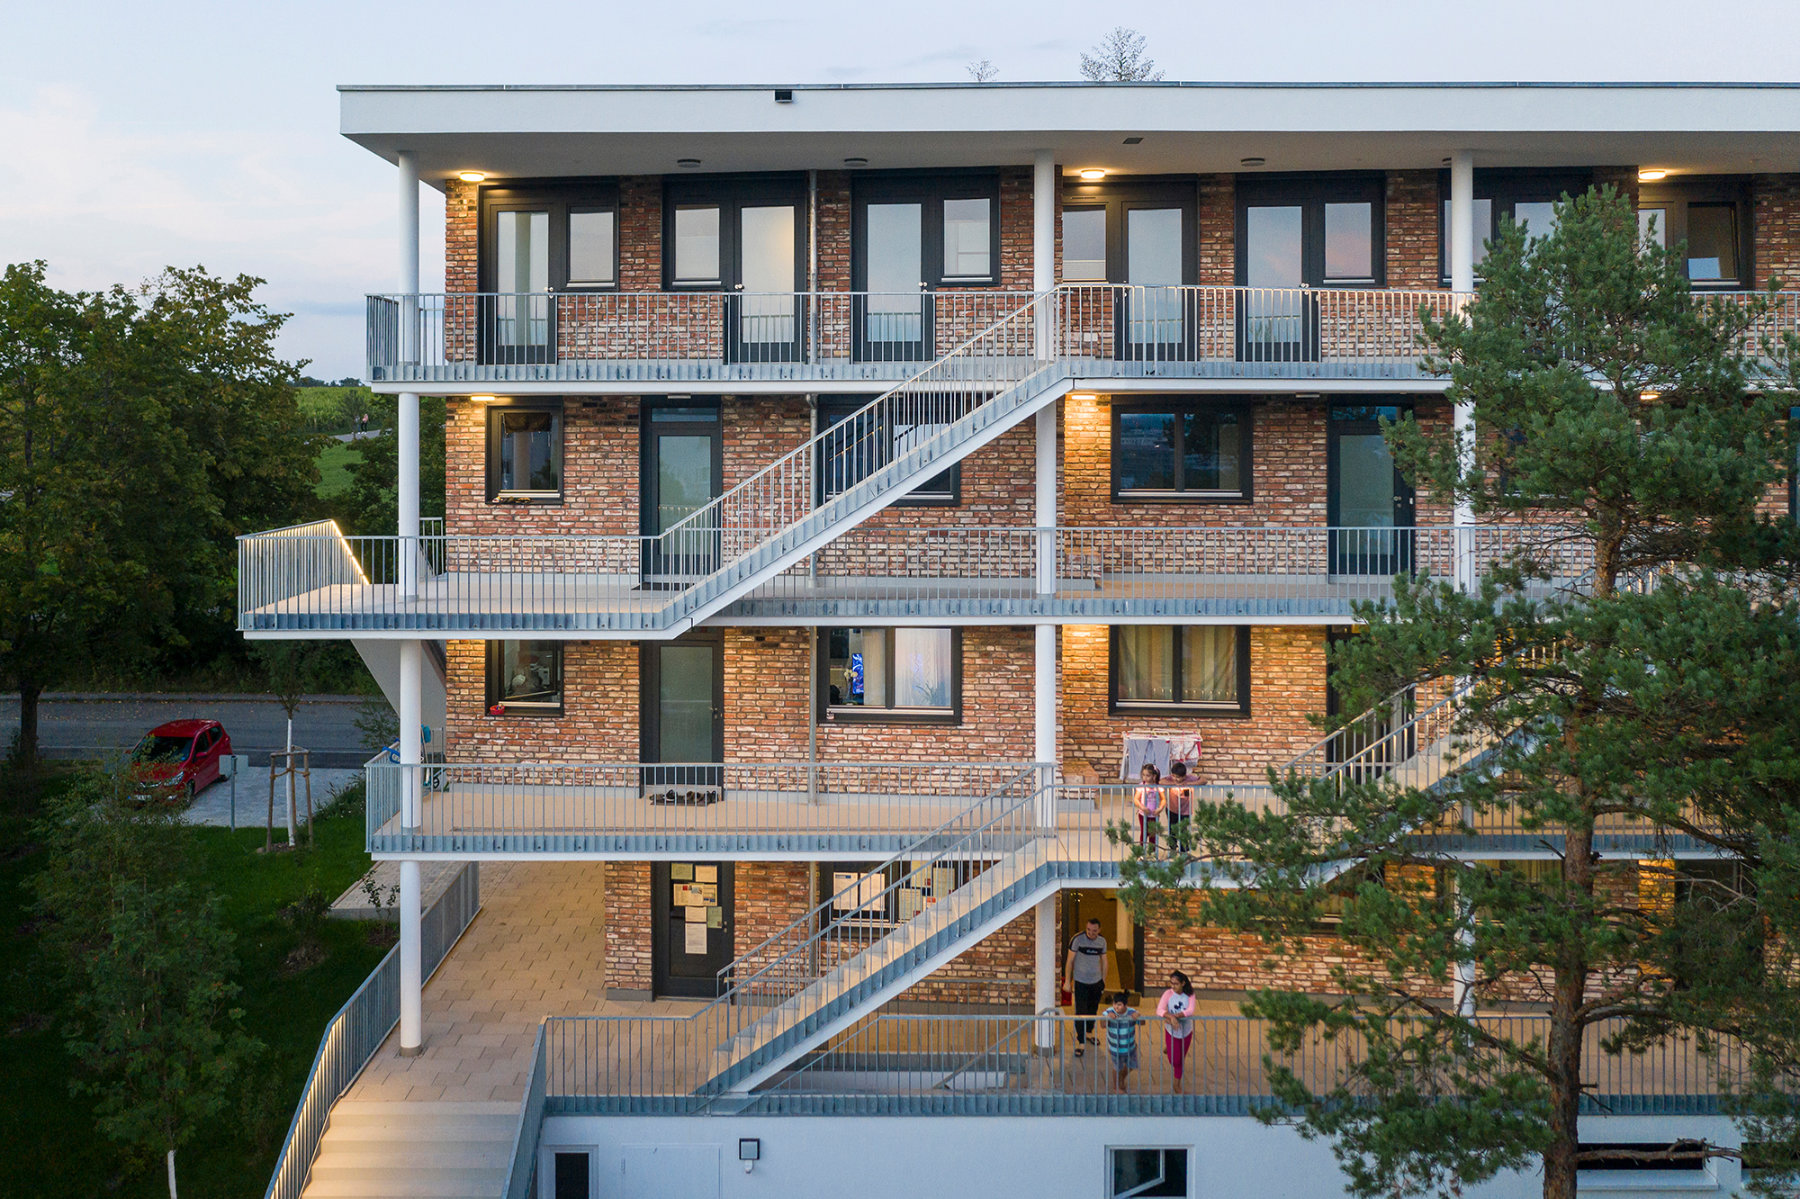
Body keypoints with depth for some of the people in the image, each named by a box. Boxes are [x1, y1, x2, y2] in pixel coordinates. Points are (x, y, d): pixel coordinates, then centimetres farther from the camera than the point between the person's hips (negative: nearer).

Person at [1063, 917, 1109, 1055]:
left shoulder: (1102, 941, 0)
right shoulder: (1078, 939, -15)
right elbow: (1070, 960, -10)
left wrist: (1104, 980, 15)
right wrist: (1067, 981, -11)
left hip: (1096, 981, 5)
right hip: (1080, 981, -5)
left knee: (1093, 1009, 15)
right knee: (1081, 1012, -8)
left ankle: (1088, 1033, 36)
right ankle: (1081, 1043, -6)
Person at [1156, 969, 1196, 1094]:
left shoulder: (1189, 994, -15)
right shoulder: (1168, 994, -19)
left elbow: (1190, 1011, -27)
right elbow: (1159, 1010, -29)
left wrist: (1176, 1016, -39)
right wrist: (1171, 1017, -47)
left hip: (1186, 1031, 1)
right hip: (1171, 1031, -1)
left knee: (1181, 1060, 14)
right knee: (1174, 1060, 2)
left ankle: (1177, 1085, 36)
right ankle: (1167, 1048, 37)